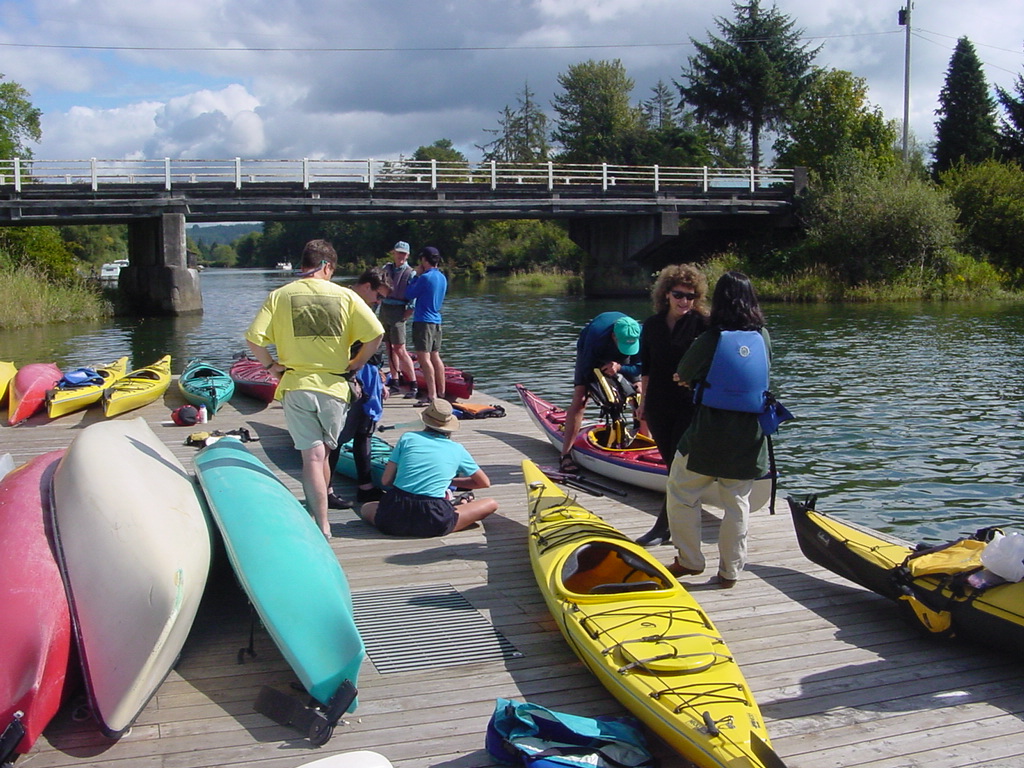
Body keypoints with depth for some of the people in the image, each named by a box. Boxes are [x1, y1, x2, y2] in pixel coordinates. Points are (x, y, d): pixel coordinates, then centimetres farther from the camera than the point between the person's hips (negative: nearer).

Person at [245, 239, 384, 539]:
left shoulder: (280, 296, 0)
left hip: (296, 386, -1)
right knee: (323, 454, 18)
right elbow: (375, 334, -8)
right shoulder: (344, 296, -1)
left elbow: (253, 338, -9)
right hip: (334, 386, 1)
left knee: (312, 456, 1)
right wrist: (355, 365, 5)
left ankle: (322, 526, -2)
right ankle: (319, 507, 32)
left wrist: (271, 365, 6)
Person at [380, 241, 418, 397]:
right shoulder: (387, 268, 13)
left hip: (398, 311, -6)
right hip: (384, 309, 6)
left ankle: (413, 383, -7)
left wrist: (409, 310, -17)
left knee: (399, 349, -11)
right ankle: (395, 382, 16)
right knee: (390, 348, 9)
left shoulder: (409, 273, -4)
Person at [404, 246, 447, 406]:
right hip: (436, 321, 9)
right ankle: (441, 393, 20)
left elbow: (409, 294, -5)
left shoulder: (425, 277, -14)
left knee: (424, 358, -9)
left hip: (423, 321, -9)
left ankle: (432, 396, -13)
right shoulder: (442, 278, 11)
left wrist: (416, 275, 4)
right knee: (435, 357, 15)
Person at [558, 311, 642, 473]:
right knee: (580, 398, -19)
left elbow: (640, 367, -27)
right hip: (590, 356, -4)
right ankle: (566, 456, -23)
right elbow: (588, 370, -32)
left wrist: (620, 367, -45)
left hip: (620, 359, 4)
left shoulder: (640, 336, -33)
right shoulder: (596, 335, -42)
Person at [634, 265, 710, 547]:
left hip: (690, 406, -4)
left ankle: (662, 526, 2)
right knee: (672, 465, 12)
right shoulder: (652, 325, 7)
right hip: (659, 406, 4)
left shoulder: (702, 325, -6)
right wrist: (643, 401, 14)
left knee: (679, 464, -4)